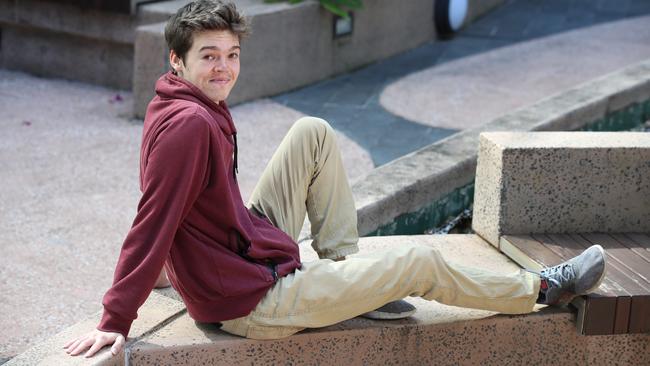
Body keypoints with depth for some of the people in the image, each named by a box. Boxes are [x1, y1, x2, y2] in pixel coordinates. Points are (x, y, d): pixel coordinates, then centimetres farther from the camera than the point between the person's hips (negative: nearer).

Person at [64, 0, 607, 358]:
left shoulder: (199, 108, 3)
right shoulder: (189, 124, -28)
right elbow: (153, 222, -26)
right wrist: (115, 322, -23)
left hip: (249, 245, 10)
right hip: (253, 302, -10)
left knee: (314, 133, 10)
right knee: (422, 263, -1)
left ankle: (343, 265, 13)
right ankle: (540, 290, 22)